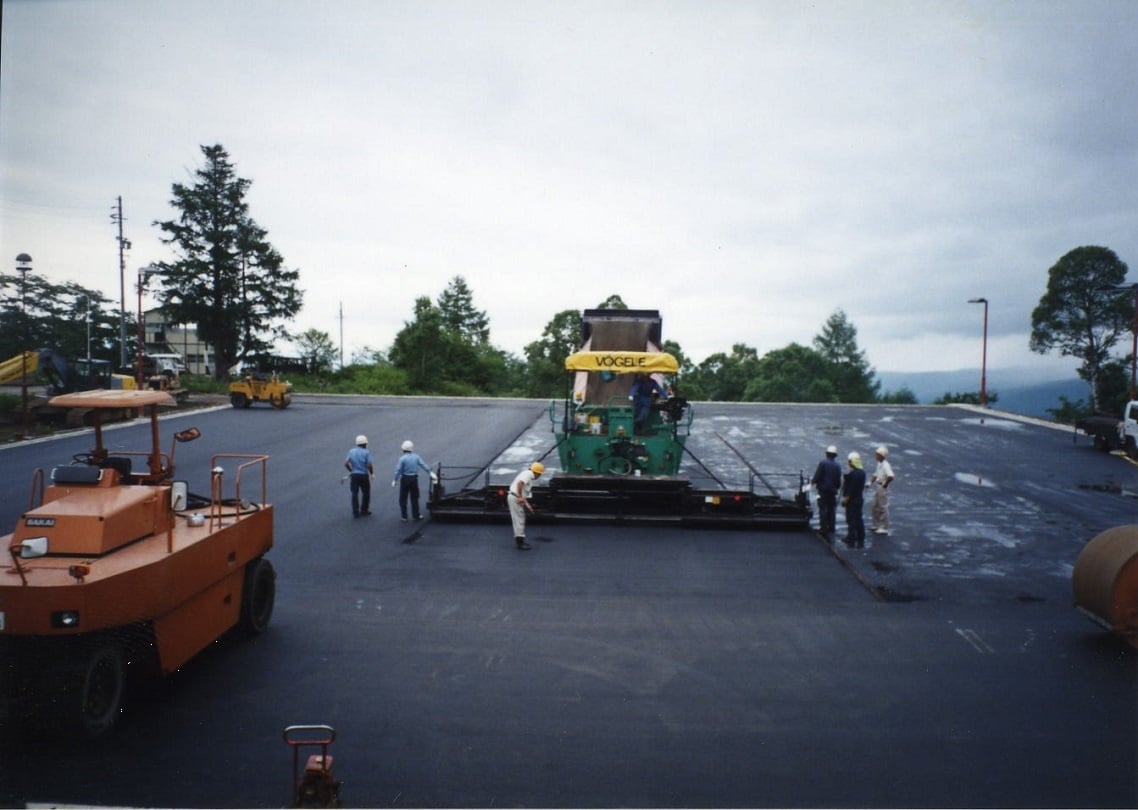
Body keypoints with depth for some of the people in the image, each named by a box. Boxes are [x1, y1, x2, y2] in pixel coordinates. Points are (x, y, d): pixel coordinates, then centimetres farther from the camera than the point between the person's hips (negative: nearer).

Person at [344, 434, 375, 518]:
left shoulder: (351, 451, 1)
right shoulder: (366, 452, -11)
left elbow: (346, 463, -4)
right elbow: (369, 465, -19)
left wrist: (350, 470, 12)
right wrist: (372, 473, -2)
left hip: (354, 475, 3)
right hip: (364, 475, -3)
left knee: (355, 493, 9)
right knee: (366, 493, 15)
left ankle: (355, 512, 9)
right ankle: (364, 510, 21)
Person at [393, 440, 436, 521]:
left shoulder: (402, 458, -13)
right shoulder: (416, 456, -2)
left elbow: (398, 470, -13)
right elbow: (423, 465, 1)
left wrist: (395, 480, -4)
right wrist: (430, 473, 8)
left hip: (405, 479, -3)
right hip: (414, 478, 3)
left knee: (403, 498, 8)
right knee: (414, 497, 13)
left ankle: (404, 516, 10)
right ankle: (416, 515, 17)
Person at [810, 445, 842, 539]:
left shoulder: (823, 463, -12)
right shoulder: (837, 466, 1)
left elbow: (817, 476, -15)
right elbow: (838, 480, 5)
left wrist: (812, 481, 0)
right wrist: (837, 487, 21)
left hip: (823, 490, -4)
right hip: (833, 491, 4)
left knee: (823, 509, 0)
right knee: (832, 510, 11)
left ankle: (824, 528, -2)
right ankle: (831, 530, 15)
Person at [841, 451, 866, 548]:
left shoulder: (852, 473, -21)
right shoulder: (862, 472, 9)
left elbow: (851, 488, -23)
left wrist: (846, 499, -17)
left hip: (851, 500, -9)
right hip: (859, 499, 9)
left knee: (851, 520, -3)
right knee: (858, 519, 15)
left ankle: (852, 540, 0)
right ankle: (861, 540, 22)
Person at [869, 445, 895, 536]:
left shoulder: (885, 465, -22)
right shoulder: (879, 464, 8)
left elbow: (890, 476, -36)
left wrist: (885, 484, -24)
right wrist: (870, 482, 11)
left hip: (883, 488, -10)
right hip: (877, 487, 10)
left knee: (883, 508, -1)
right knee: (875, 507, 18)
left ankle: (884, 528, 7)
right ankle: (876, 525, 30)